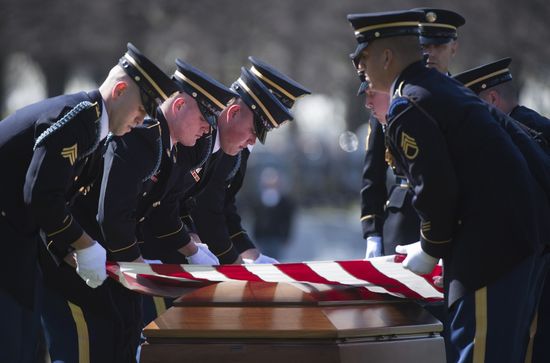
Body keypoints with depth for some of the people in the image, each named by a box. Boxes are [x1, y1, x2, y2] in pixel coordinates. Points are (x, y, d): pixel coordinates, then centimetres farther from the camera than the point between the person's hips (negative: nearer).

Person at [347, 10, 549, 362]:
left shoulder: (408, 107, -11)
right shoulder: (444, 87, 19)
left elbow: (436, 190, -17)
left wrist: (431, 251, -2)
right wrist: (435, 244, 23)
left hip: (493, 245, -10)